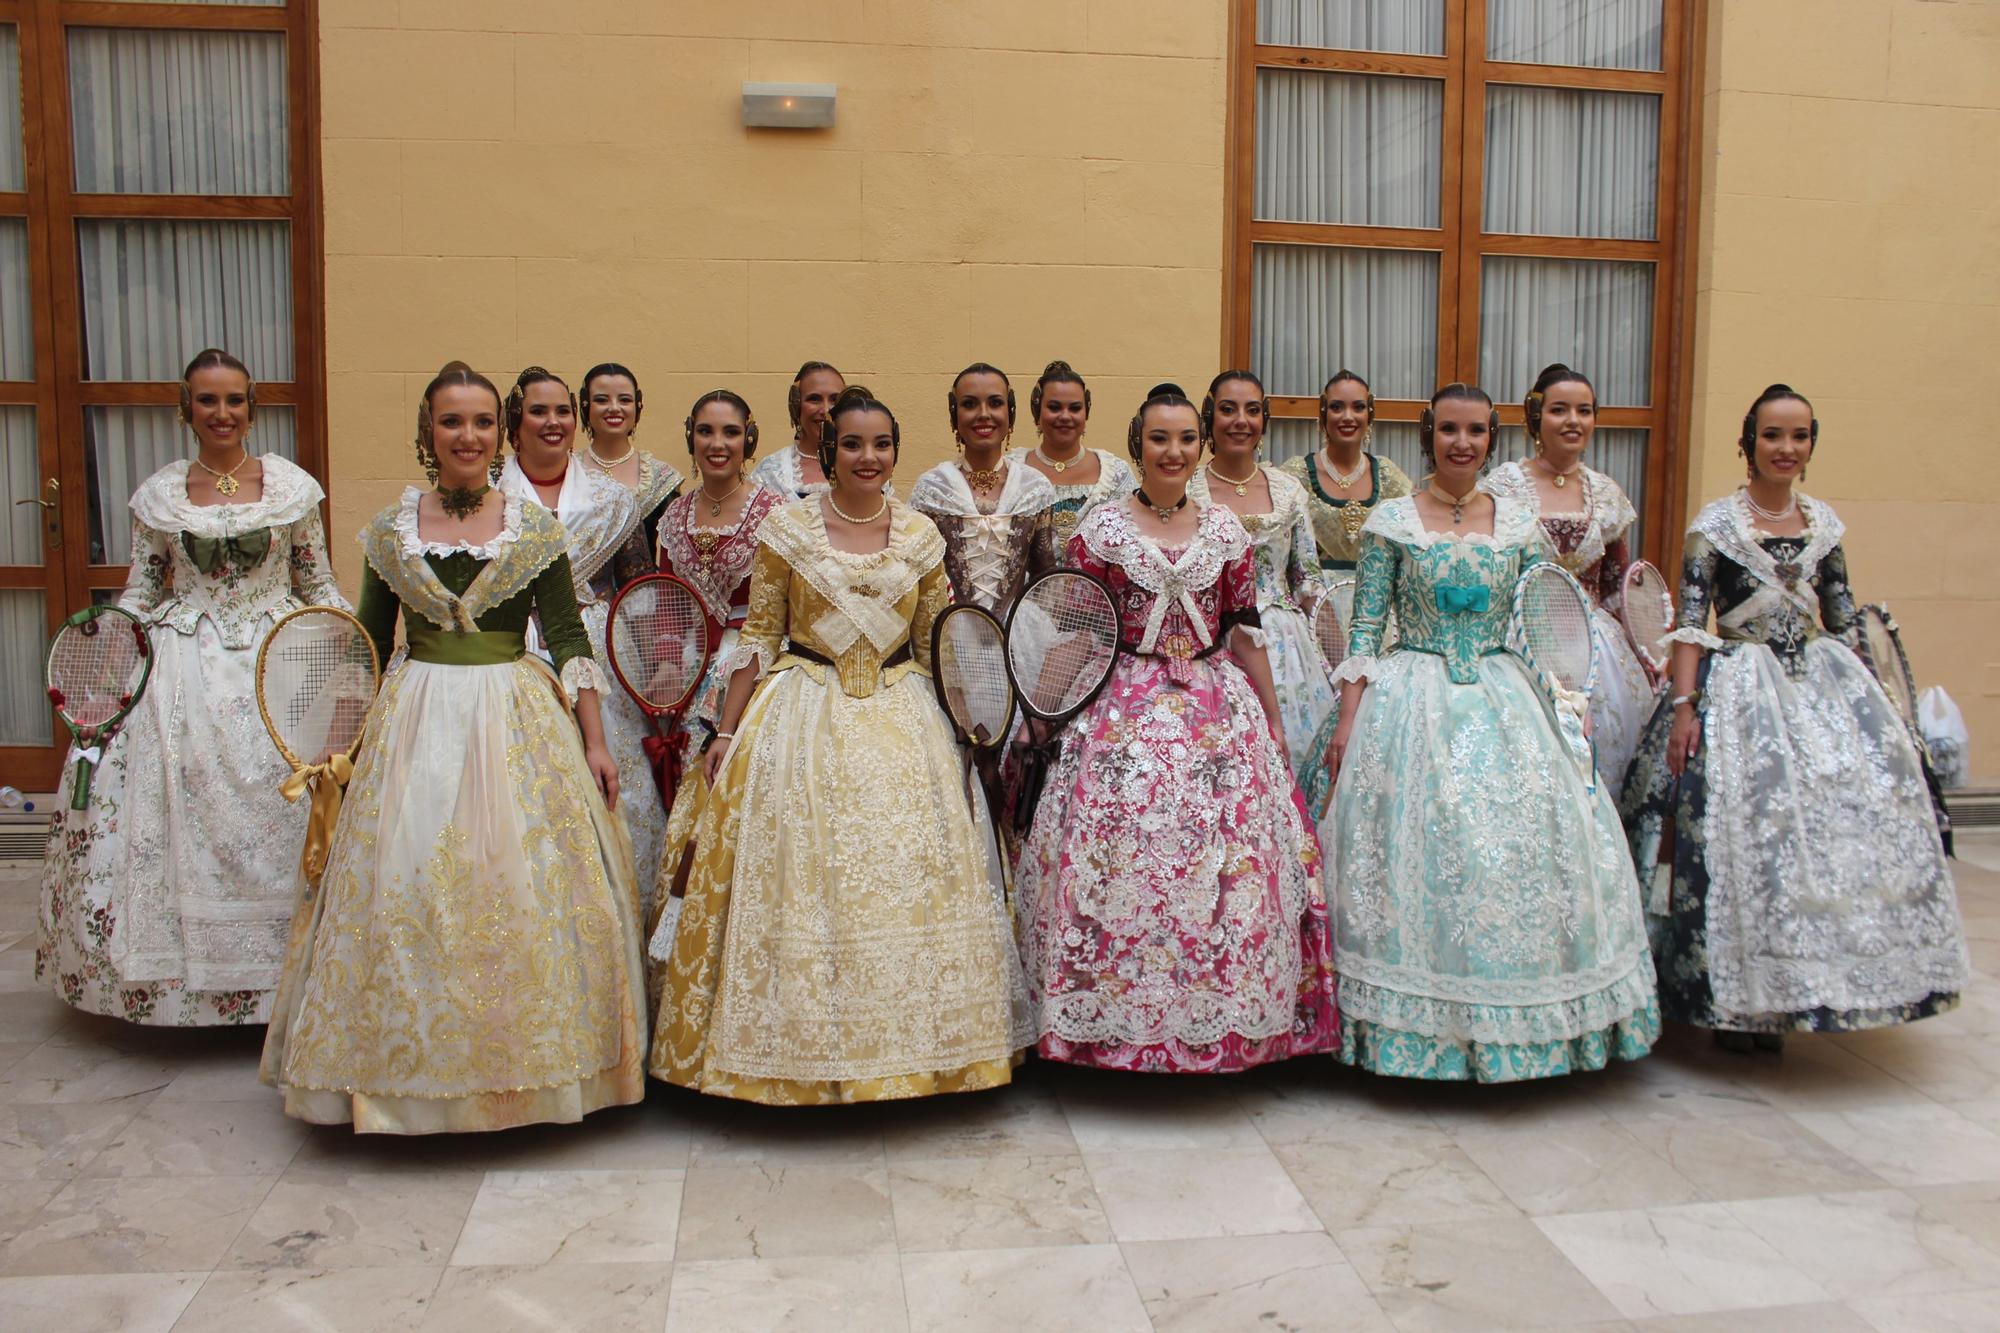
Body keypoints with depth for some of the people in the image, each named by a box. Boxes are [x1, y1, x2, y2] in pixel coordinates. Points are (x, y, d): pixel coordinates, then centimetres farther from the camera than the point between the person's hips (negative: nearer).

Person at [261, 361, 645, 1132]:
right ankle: (419, 1071, 17)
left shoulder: (535, 529, 2)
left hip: (518, 720, -1)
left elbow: (569, 638, 2)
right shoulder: (390, 531, 6)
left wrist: (594, 742, -3)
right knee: (408, 887, 1)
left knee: (522, 886, 0)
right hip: (417, 722, 1)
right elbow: (366, 648, 12)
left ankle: (523, 1063, 16)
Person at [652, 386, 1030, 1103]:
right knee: (801, 879, 0)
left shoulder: (920, 534, 5)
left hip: (902, 720, 2)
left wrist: (960, 736, 6)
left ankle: (903, 1047, 17)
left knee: (908, 875, 2)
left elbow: (938, 645, 10)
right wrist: (727, 731, -1)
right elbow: (758, 636, 2)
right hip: (803, 721, -2)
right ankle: (802, 1052, 14)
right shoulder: (787, 526, -1)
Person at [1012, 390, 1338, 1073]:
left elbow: (1245, 634, 12)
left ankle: (1219, 1012, 16)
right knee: (1120, 858, -5)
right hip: (1123, 712, -2)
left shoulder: (1225, 530, 8)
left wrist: (1273, 722, 13)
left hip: (1217, 709, 3)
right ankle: (1120, 1013, 10)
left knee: (1226, 862, 1)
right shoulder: (1100, 529, 0)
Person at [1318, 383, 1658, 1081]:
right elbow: (1365, 627, -1)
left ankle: (1511, 1023, 14)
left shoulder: (1520, 522, 8)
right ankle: (1418, 1022, 9)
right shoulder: (1392, 519, 0)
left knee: (1521, 841, -1)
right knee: (1418, 846, -5)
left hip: (1505, 702, 3)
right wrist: (1348, 718, -8)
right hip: (1412, 702, -2)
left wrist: (1565, 707, 1)